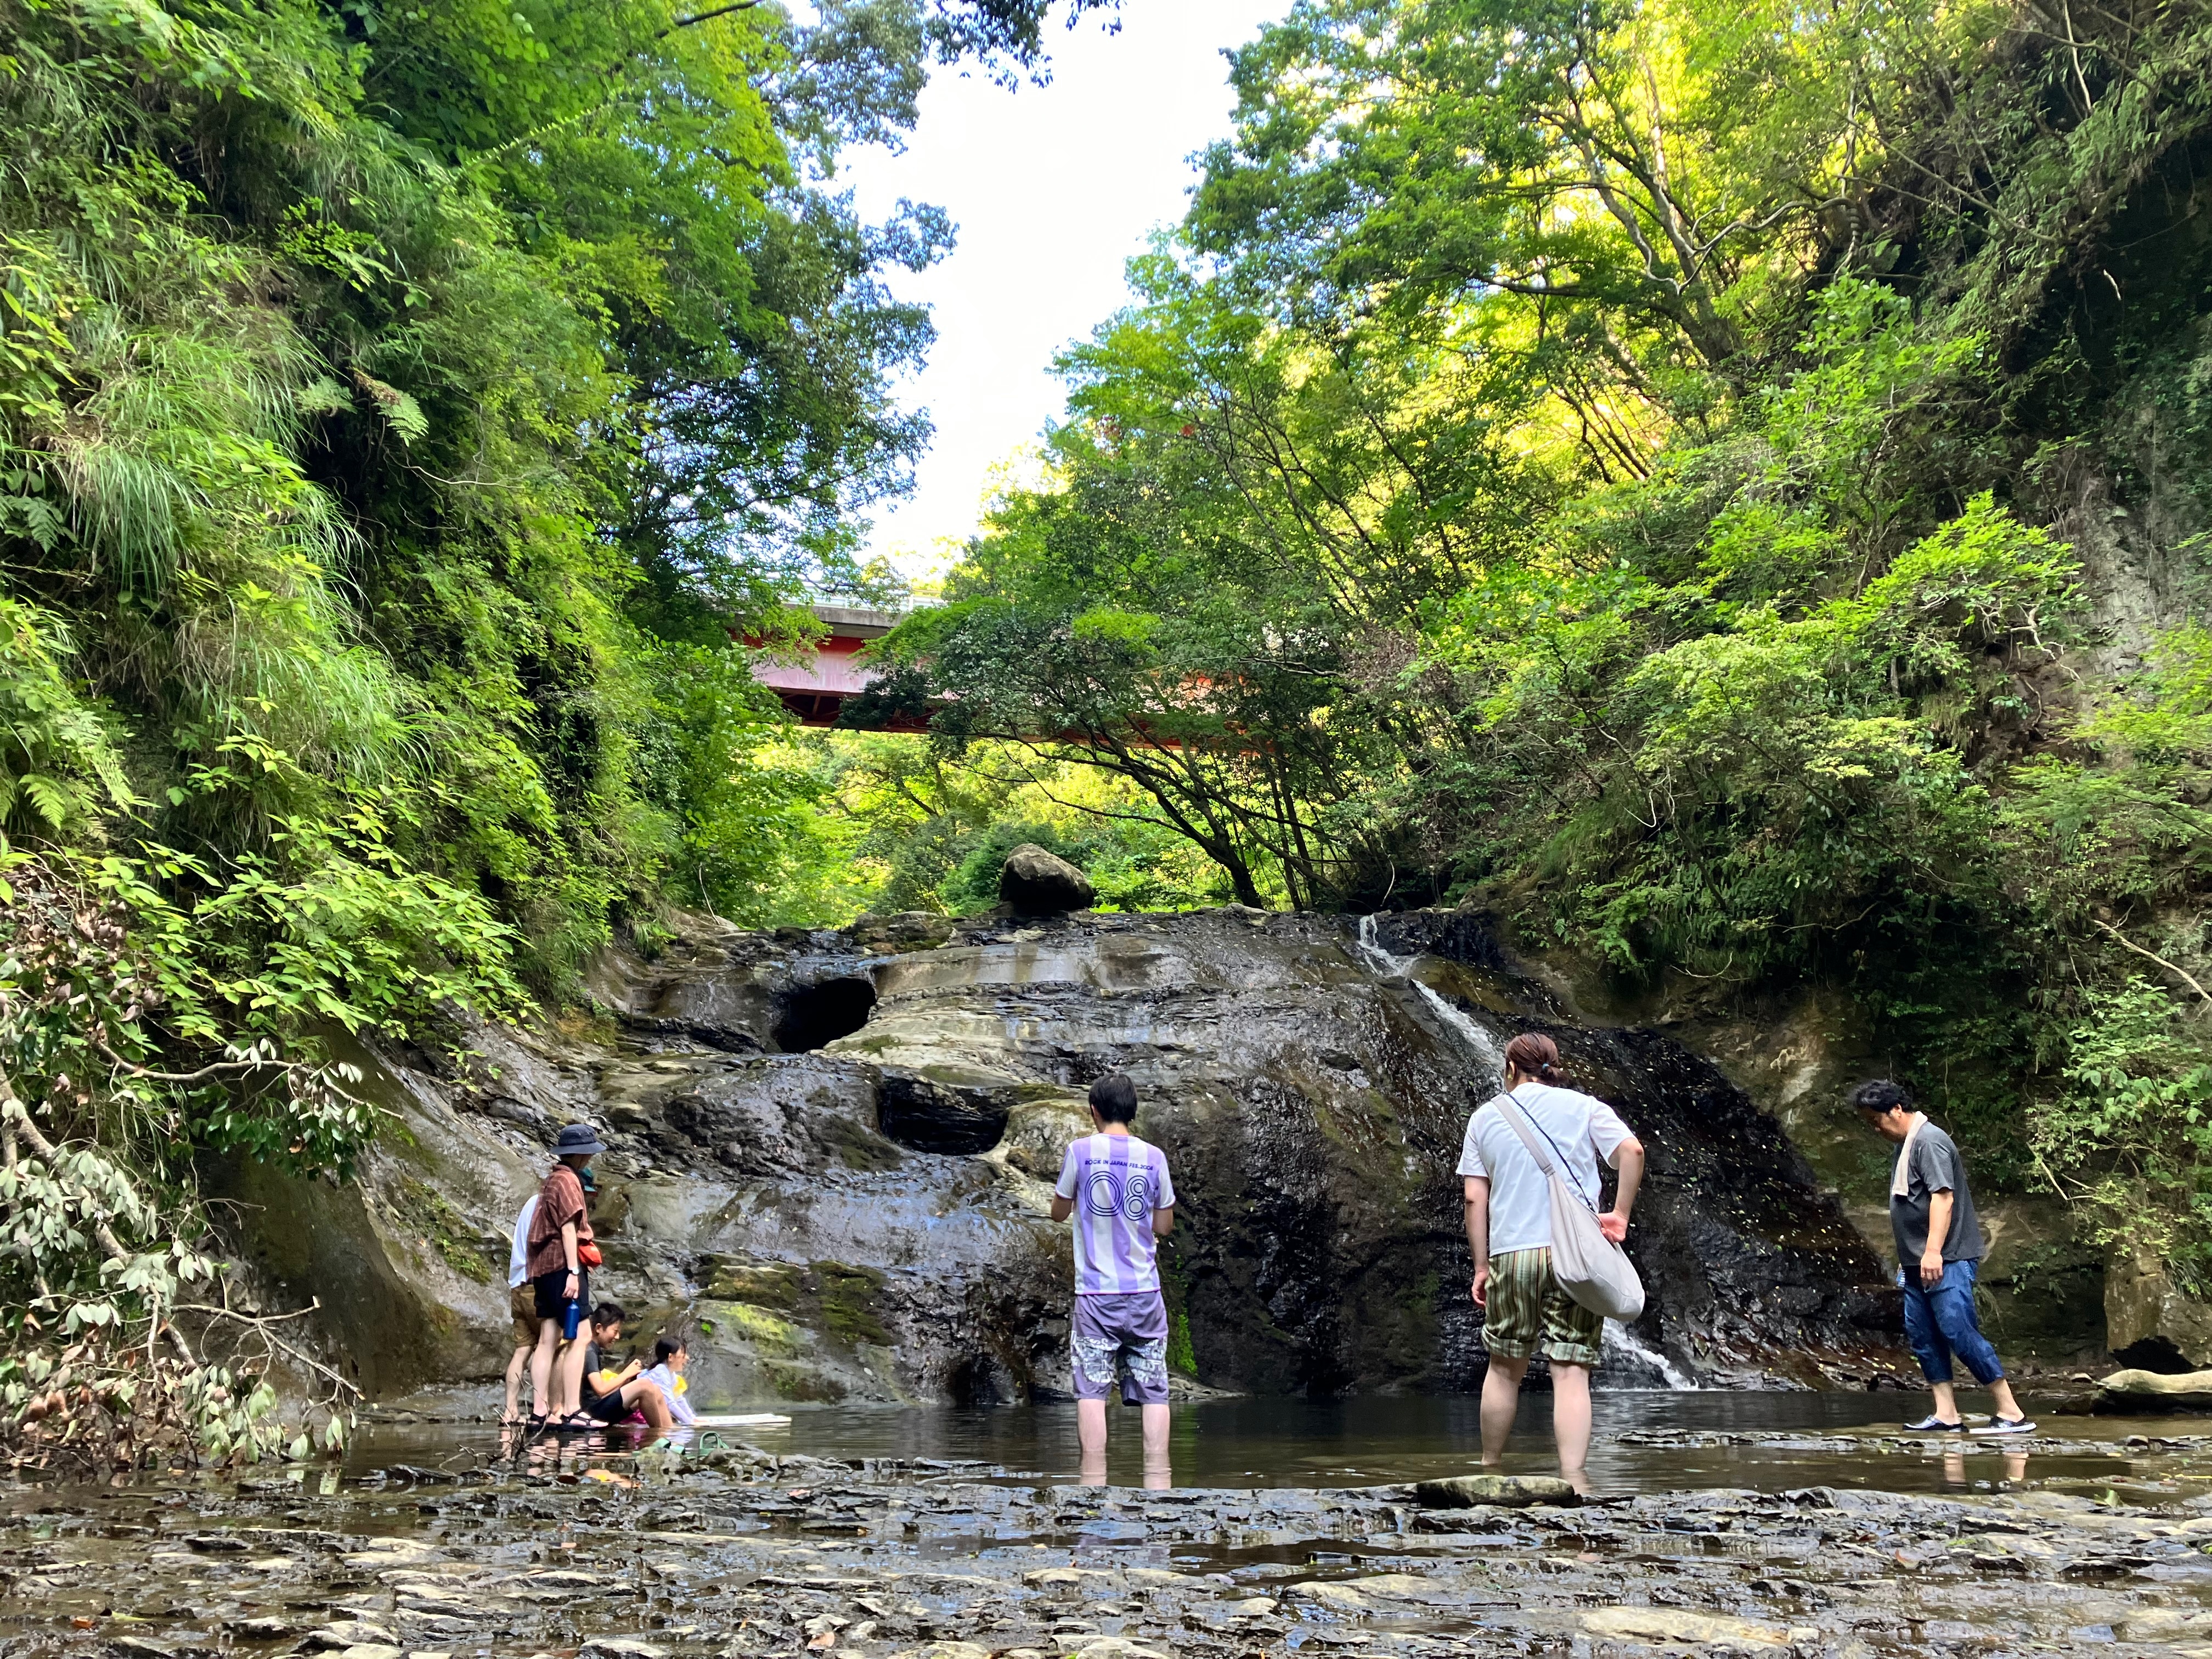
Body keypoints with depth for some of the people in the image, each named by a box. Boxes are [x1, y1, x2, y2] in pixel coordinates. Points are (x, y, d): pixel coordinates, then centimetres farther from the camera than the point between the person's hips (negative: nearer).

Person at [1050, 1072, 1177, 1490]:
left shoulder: (1081, 1151, -4)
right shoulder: (1153, 1156, 1)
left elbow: (1059, 1212, 8)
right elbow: (1164, 1225, 8)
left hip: (1096, 1291, -1)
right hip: (1144, 1290, 2)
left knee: (1091, 1389, 1)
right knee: (1154, 1391, 5)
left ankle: (1094, 1481, -3)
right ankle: (1157, 1480, 3)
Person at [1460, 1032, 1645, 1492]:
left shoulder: (1486, 1117, 11)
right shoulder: (1584, 1108, 8)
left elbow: (1475, 1198, 6)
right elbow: (1632, 1150, -9)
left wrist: (1481, 1266, 9)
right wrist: (1620, 1214, -1)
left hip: (1512, 1254, 1)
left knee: (1505, 1367, 15)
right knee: (1571, 1372, -1)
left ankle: (1490, 1467, 25)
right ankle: (1573, 1479, -10)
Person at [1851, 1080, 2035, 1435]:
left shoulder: (1929, 1141, -12)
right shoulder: (1905, 1145, 18)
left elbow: (1943, 1196, -21)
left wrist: (1933, 1251, -27)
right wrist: (1907, 1259, 25)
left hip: (1947, 1260, -10)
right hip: (1918, 1263, 10)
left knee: (1959, 1332, -12)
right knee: (1922, 1335, 6)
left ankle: (2012, 1414, -6)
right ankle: (1947, 1416, 7)